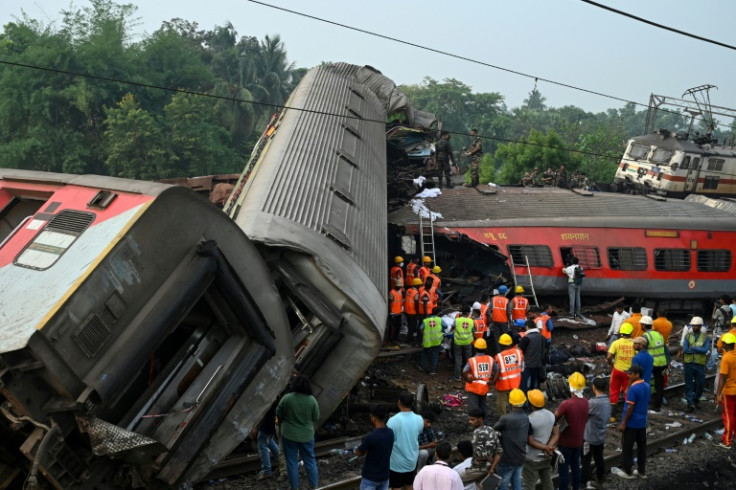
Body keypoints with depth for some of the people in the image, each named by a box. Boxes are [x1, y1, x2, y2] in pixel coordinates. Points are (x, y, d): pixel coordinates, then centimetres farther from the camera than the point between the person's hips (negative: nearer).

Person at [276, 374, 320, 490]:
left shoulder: (287, 398, -15)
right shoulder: (312, 399, -10)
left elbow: (278, 414, -4)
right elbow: (316, 417, 0)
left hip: (289, 434, -2)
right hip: (307, 435, 2)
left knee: (291, 461, 9)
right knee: (310, 460, 15)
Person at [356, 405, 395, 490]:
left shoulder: (371, 437, -26)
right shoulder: (390, 433, -5)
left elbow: (359, 453, -10)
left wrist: (363, 444, 7)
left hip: (370, 478, -6)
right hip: (384, 476, 6)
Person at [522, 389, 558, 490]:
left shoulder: (529, 420, -25)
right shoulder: (551, 415, -5)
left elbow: (530, 441, -21)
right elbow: (556, 434, -2)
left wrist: (546, 447, -14)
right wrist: (549, 447, -13)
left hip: (532, 459, -6)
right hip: (547, 457, 6)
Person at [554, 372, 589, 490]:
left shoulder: (566, 404, -27)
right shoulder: (586, 402, -7)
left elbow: (554, 419, -17)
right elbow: (585, 419, 6)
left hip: (565, 442, -6)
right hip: (578, 441, 6)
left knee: (564, 469, 6)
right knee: (575, 466, 21)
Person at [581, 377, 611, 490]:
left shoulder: (594, 402, -27)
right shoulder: (607, 401, 0)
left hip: (590, 437, -8)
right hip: (601, 436, 8)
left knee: (586, 461, 3)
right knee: (599, 459, 17)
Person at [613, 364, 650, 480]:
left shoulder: (633, 388, -22)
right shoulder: (647, 386, 4)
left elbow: (630, 407, -20)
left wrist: (623, 423, -15)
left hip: (631, 423, -8)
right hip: (642, 422, 8)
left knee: (627, 447, 4)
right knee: (642, 446, 14)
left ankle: (627, 471, 12)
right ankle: (642, 471, 22)